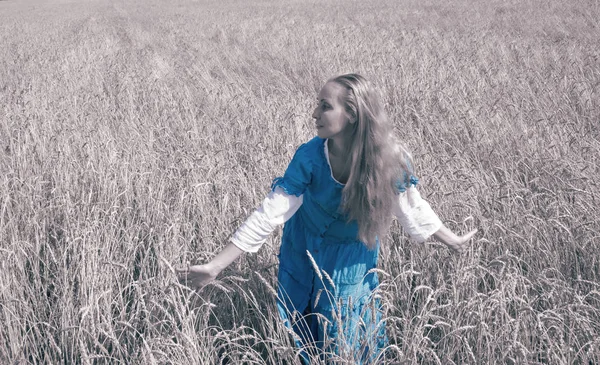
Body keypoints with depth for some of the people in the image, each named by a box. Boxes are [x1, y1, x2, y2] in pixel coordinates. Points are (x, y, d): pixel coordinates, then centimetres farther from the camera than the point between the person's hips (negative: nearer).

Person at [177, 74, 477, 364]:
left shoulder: (390, 157, -27)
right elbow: (269, 214, -29)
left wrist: (451, 240, 2)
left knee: (348, 337, 14)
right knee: (302, 332, 14)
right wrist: (215, 266, -33)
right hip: (306, 254, 0)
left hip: (353, 259, 0)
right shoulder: (309, 157, -30)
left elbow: (412, 208, -9)